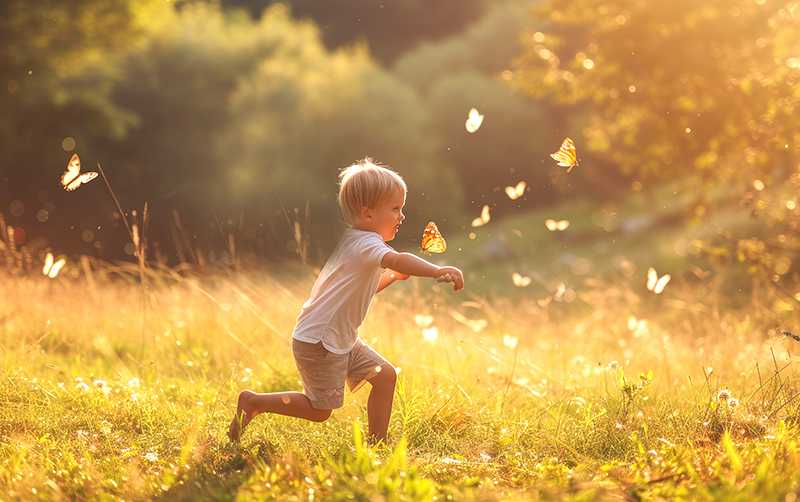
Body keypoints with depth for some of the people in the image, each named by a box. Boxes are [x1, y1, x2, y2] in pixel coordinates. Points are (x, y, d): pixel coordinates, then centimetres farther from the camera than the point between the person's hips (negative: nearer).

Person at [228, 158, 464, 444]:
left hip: (342, 340, 10)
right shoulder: (366, 243, -20)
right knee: (320, 410, -2)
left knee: (385, 375, 6)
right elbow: (395, 259, -42)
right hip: (317, 342, -10)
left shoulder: (357, 241, 13)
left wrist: (393, 276, 8)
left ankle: (376, 442, 13)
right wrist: (438, 271, -53)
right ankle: (254, 402, 11)